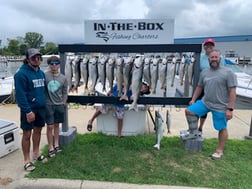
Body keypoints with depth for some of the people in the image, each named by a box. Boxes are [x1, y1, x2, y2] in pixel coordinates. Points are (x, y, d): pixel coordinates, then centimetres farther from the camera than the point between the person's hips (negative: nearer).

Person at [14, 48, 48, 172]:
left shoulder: (41, 72, 8)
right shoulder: (21, 74, -15)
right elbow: (20, 94, -18)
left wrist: (44, 103, 9)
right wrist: (28, 111, -21)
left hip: (41, 107, 7)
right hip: (29, 109, -7)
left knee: (38, 130, 18)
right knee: (27, 134, 4)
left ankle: (36, 153, 36)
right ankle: (27, 160, 18)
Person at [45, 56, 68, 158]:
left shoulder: (63, 78, 3)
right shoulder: (44, 75, -7)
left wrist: (63, 103, 7)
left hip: (59, 105, 3)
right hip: (48, 105, -3)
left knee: (56, 125, 15)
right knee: (50, 126, 3)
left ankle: (56, 145, 28)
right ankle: (51, 148, 17)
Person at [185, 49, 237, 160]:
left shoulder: (228, 73, -11)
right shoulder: (204, 72, 6)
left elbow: (232, 92, -13)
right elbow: (199, 87, 16)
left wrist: (230, 109, -17)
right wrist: (193, 99, 11)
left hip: (220, 107, -5)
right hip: (205, 102, 5)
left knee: (222, 128, 7)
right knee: (189, 111, -2)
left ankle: (220, 151, 26)